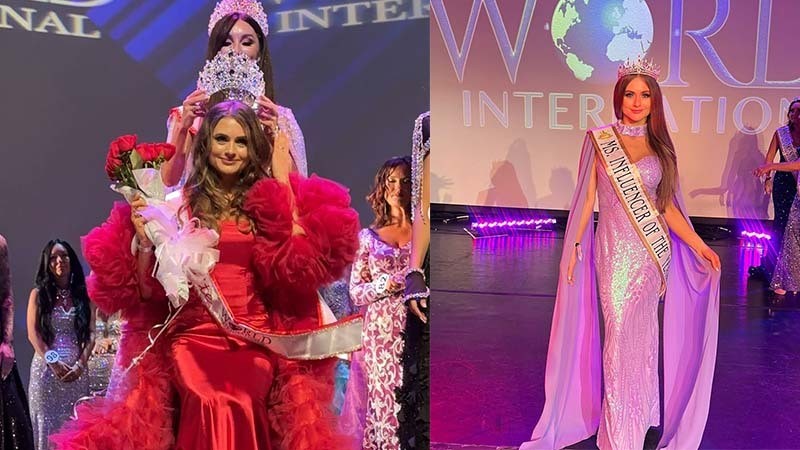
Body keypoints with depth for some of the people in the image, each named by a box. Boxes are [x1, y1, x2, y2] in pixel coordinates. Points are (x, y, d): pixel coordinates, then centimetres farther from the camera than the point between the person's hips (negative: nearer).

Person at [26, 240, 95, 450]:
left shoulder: (84, 295, 9)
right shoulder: (38, 294, 5)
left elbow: (91, 334, 5)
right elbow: (33, 334, -2)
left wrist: (80, 364, -9)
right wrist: (54, 363, -12)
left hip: (76, 370, 1)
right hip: (46, 368, -1)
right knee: (47, 424, -2)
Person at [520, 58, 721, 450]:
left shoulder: (660, 146, 7)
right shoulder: (600, 141, 0)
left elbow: (666, 205, 9)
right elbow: (586, 198, 1)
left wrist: (698, 245, 2)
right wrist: (574, 247, -2)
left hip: (653, 252, 2)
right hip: (614, 250, -2)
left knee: (642, 333, 8)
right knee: (619, 333, 0)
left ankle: (640, 416, 24)